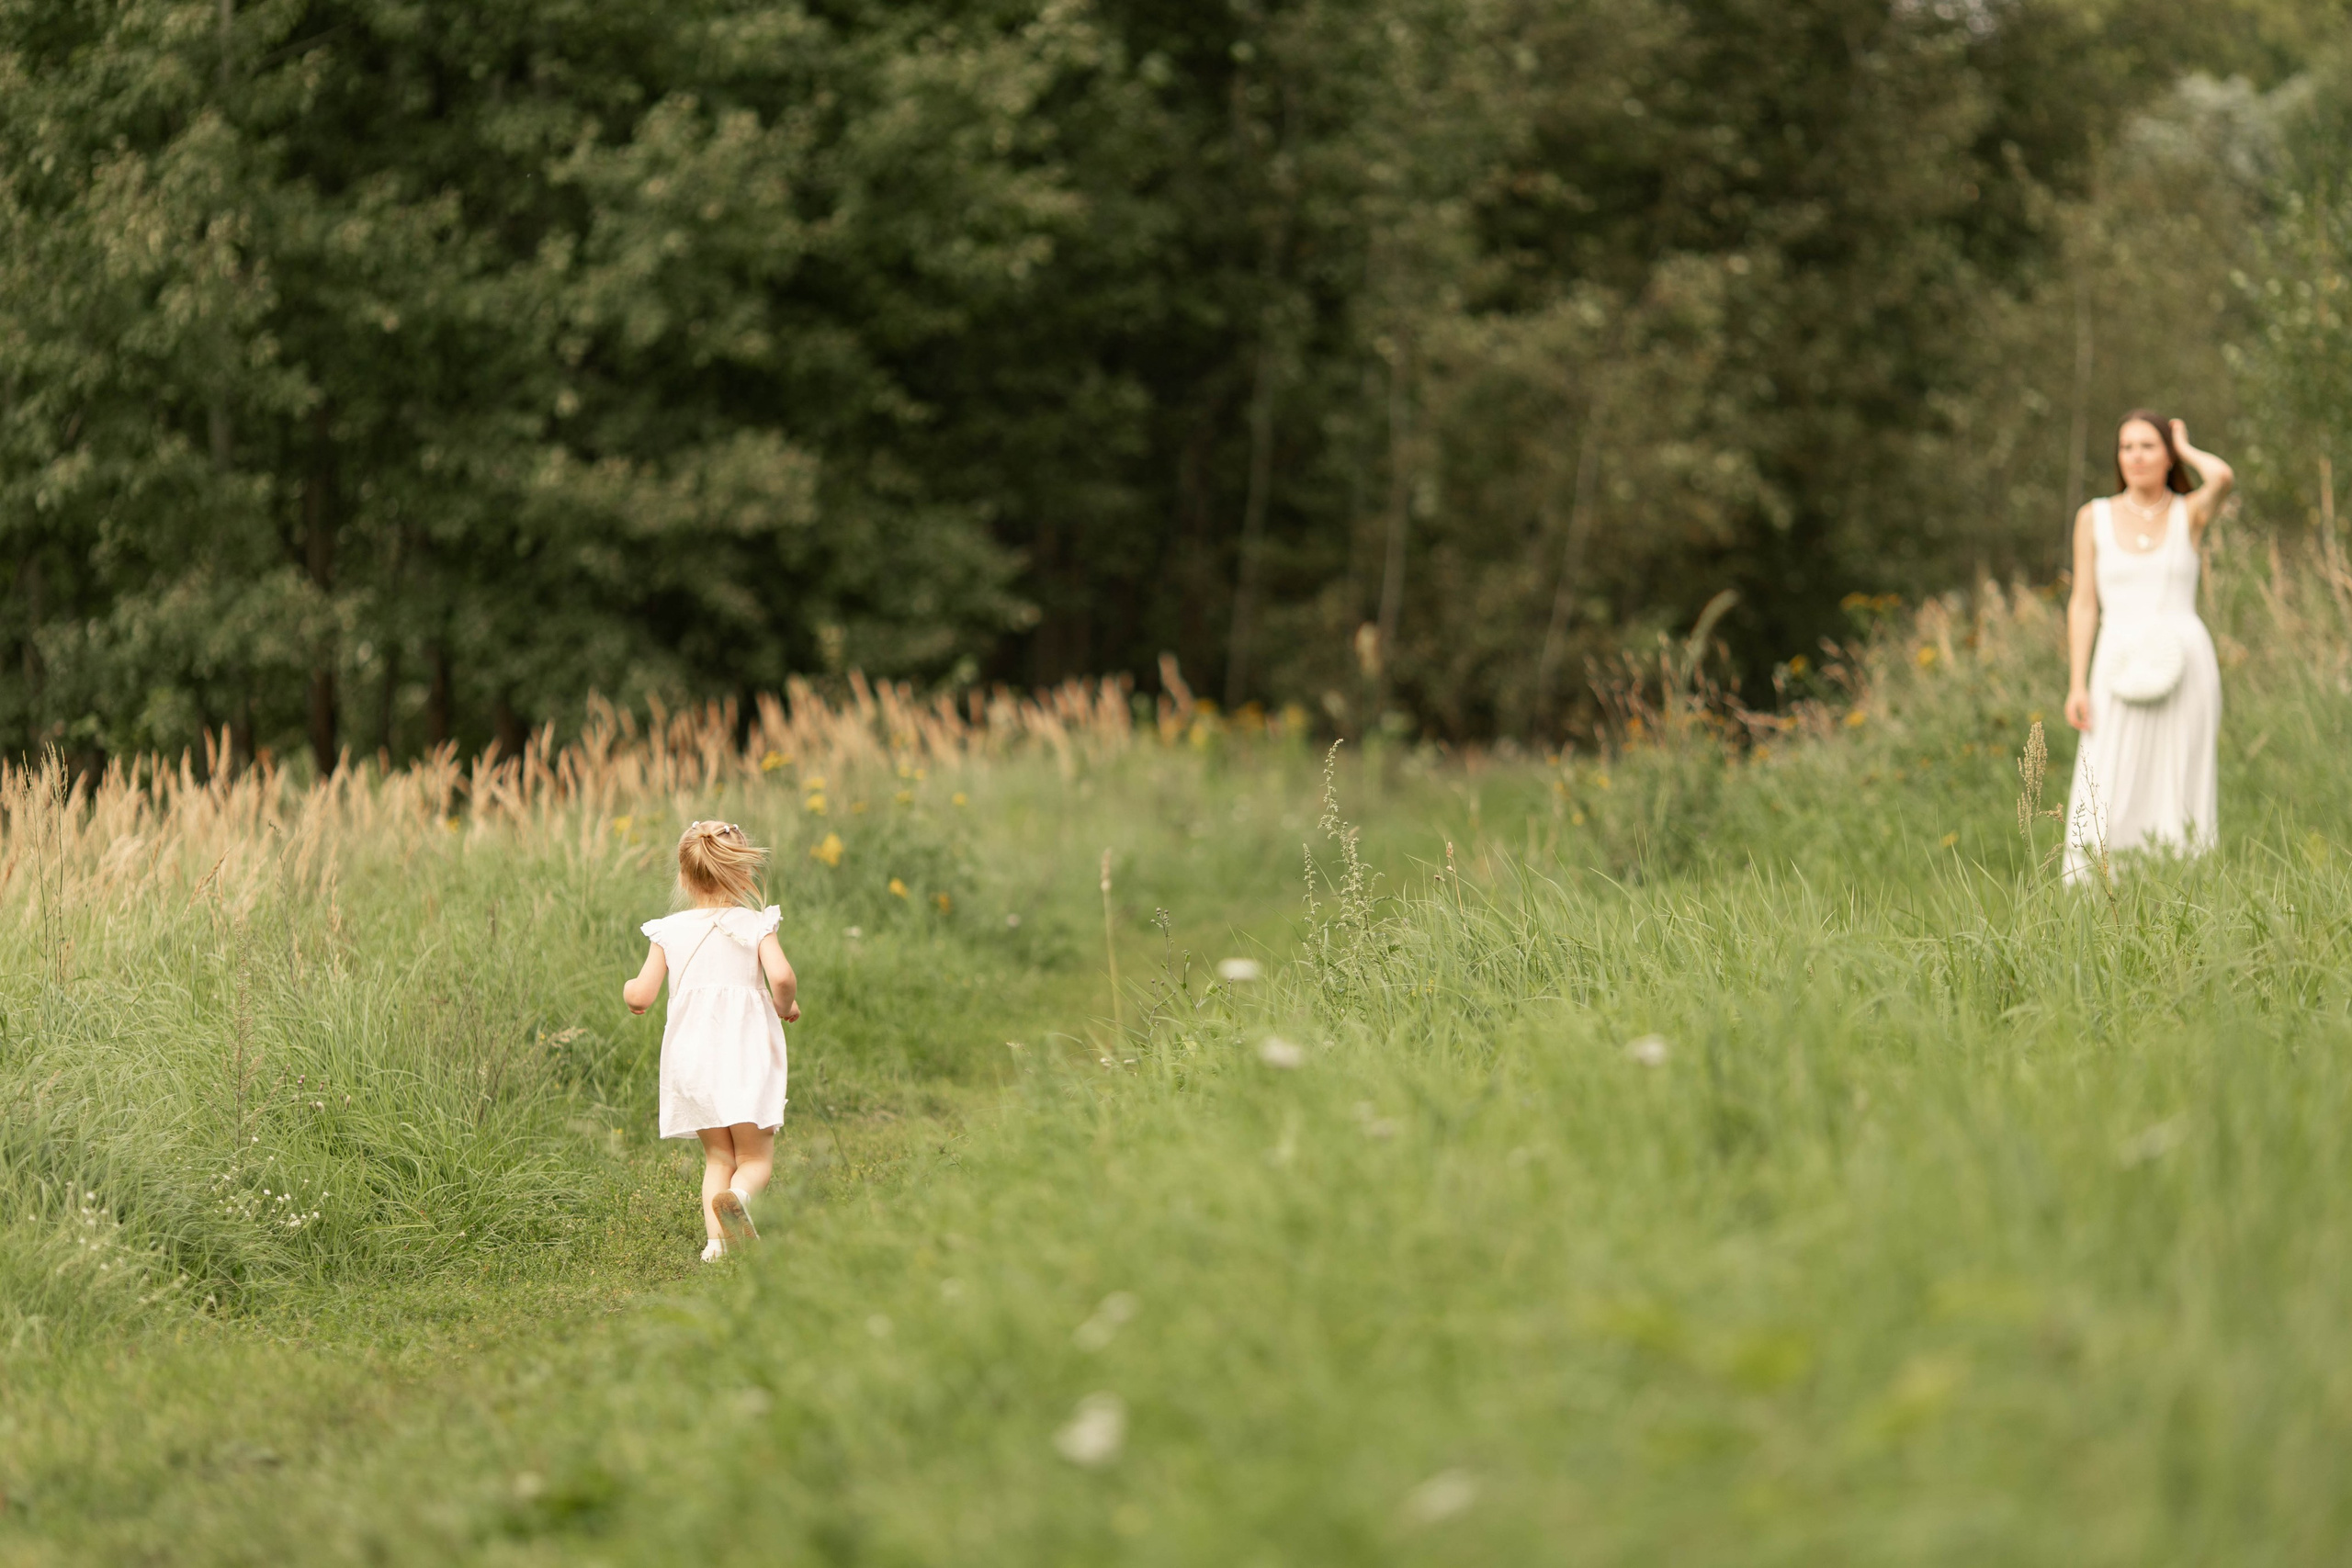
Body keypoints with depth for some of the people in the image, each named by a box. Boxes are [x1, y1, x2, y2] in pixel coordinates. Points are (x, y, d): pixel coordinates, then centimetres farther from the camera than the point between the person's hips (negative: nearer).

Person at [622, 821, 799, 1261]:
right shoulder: (754, 924, -2)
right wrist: (785, 1006, 2)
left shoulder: (668, 931, 4)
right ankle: (737, 1197, -31)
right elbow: (781, 976, -19)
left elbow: (642, 996, -1)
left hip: (692, 1056, 3)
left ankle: (716, 1240, -2)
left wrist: (628, 989, 22)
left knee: (717, 1158, 16)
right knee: (756, 1158, 3)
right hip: (744, 1054, -3)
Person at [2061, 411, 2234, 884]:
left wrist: (2186, 449, 4)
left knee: (2179, 791, -1)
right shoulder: (2094, 518, 9)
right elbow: (2083, 603, 7)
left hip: (2184, 666, 0)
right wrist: (2077, 685, -1)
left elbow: (2223, 477, -17)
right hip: (2120, 665, 0)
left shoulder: (2189, 513, 6)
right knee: (2108, 801, -6)